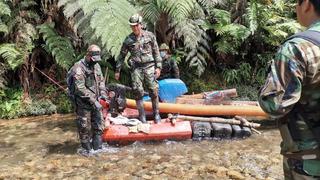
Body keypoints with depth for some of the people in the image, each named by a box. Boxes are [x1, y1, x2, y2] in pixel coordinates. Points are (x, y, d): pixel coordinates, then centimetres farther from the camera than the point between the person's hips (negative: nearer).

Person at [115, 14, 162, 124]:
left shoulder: (150, 36, 4)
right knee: (138, 92, -2)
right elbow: (122, 55, 13)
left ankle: (156, 114, 11)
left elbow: (156, 52, 6)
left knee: (153, 90, -3)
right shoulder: (128, 40, 6)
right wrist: (117, 70, 12)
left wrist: (158, 67, -1)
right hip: (136, 68, 1)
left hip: (149, 66, -1)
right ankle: (142, 115, 11)